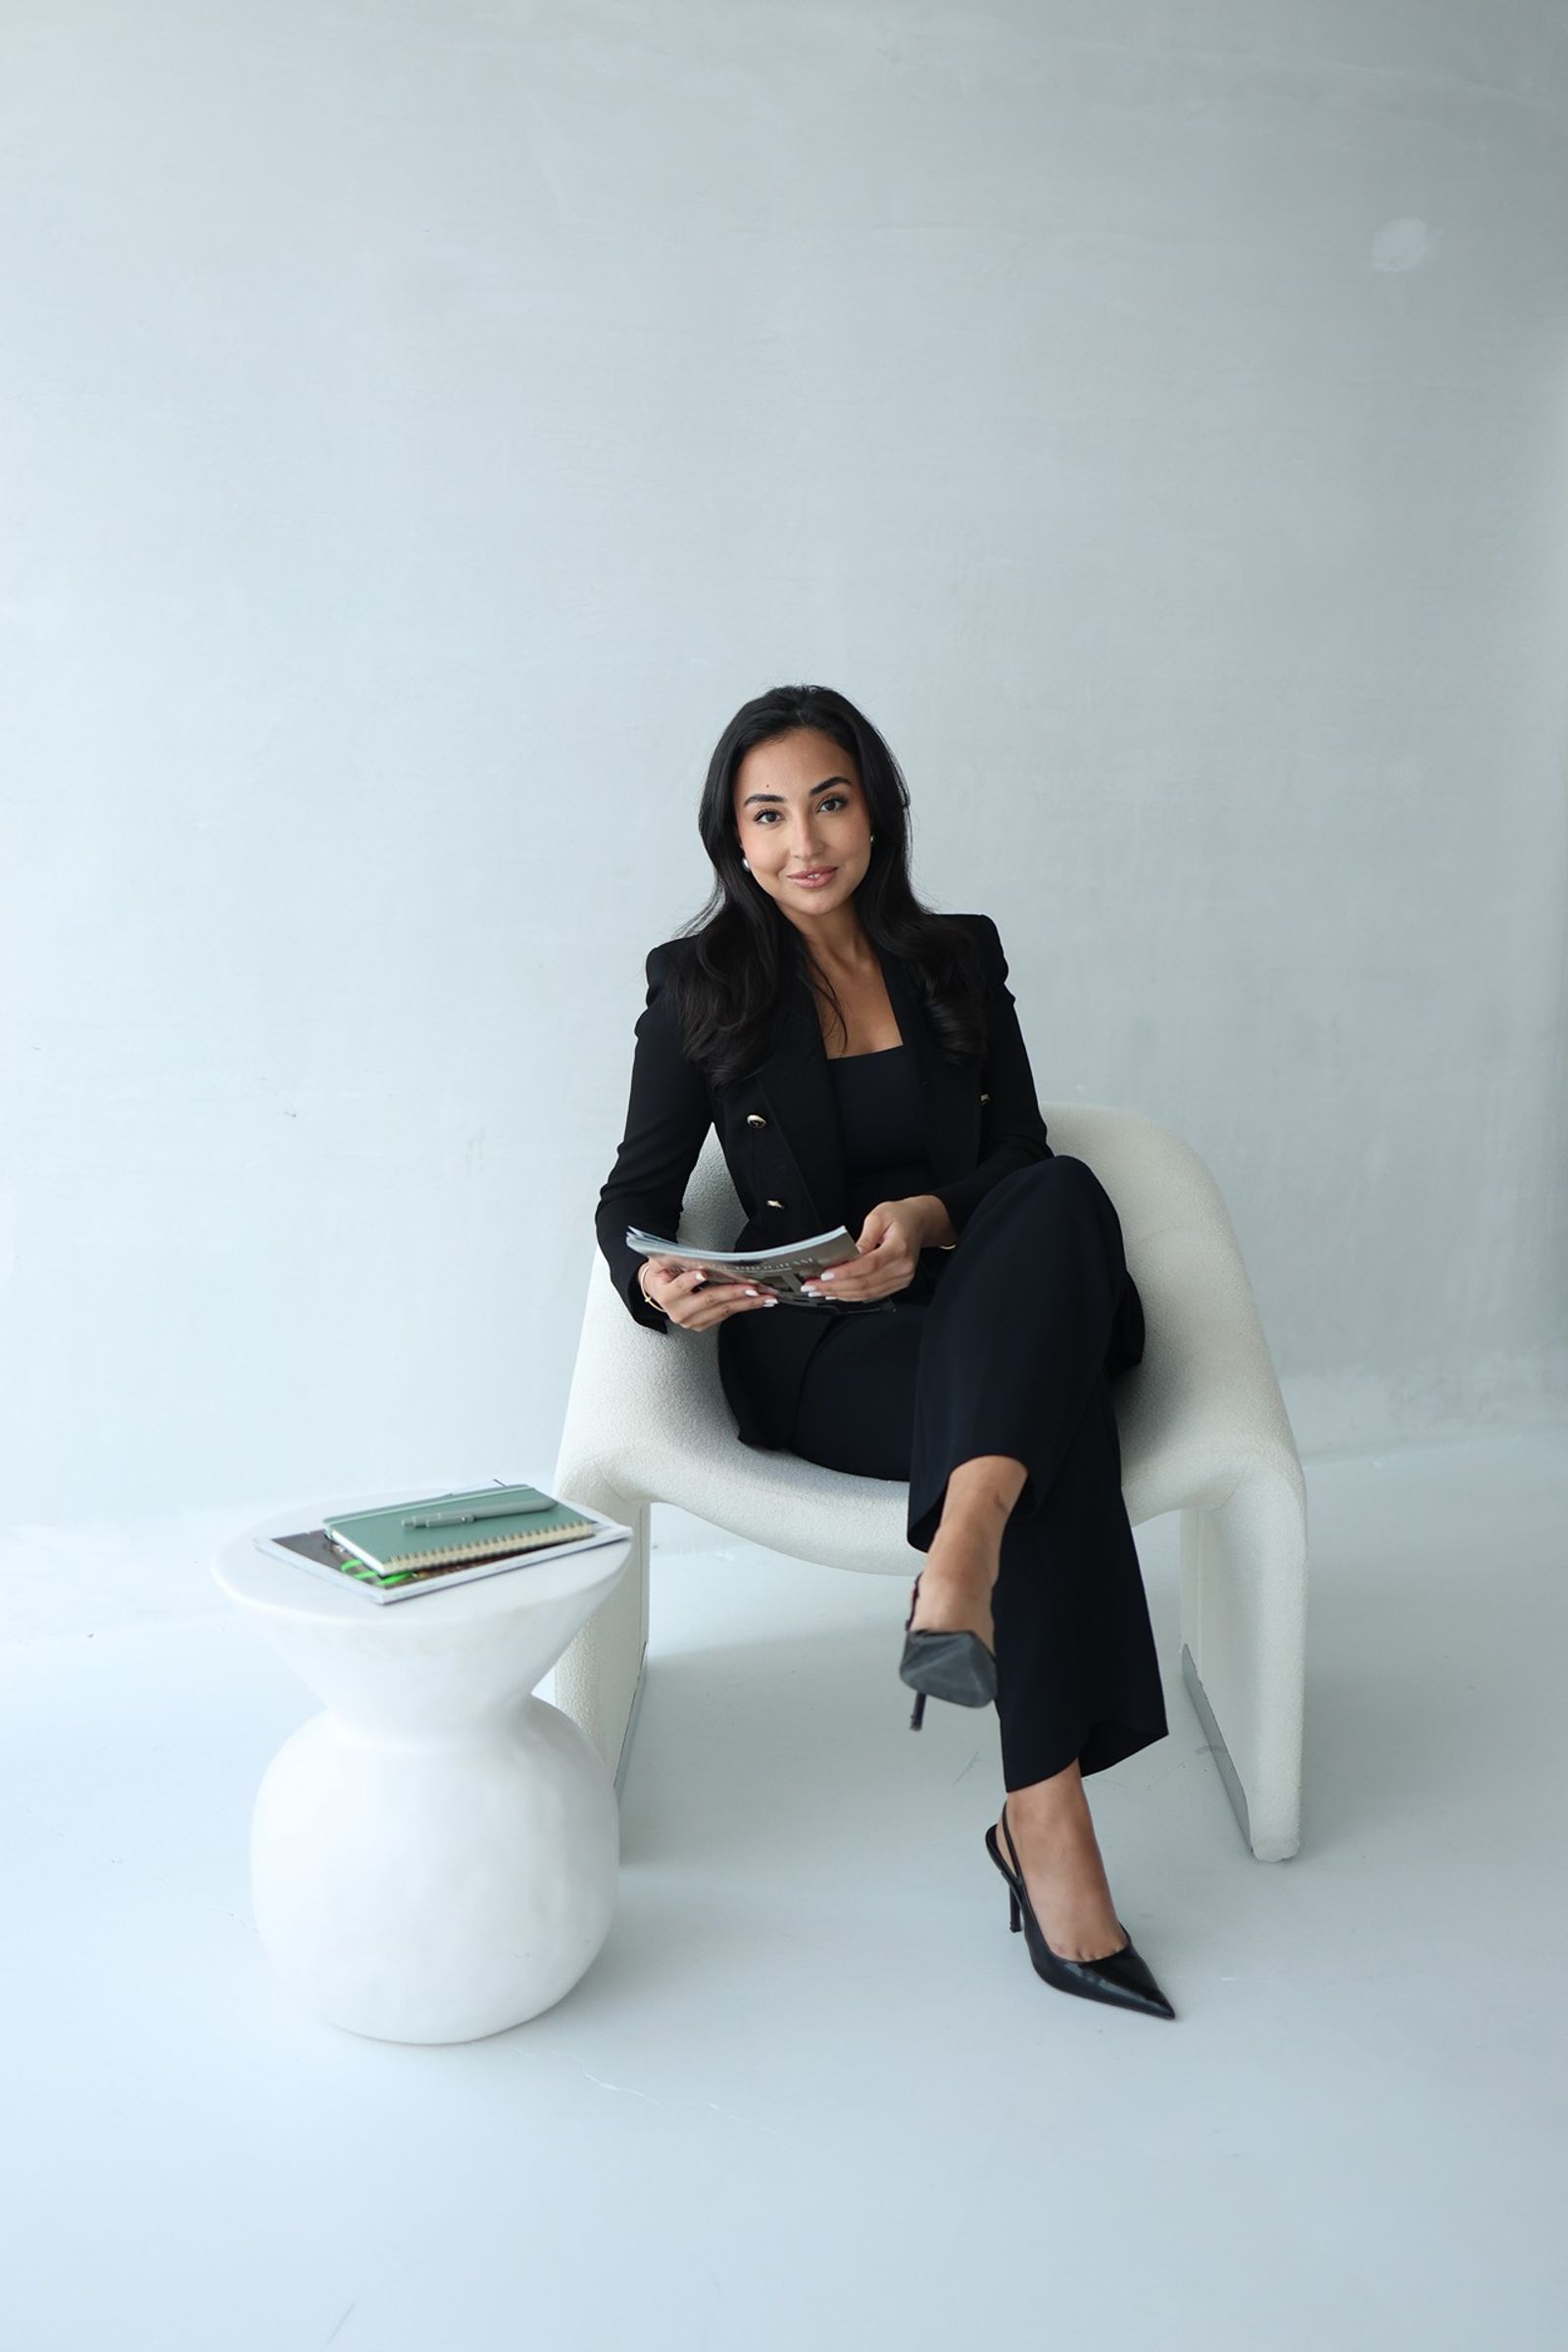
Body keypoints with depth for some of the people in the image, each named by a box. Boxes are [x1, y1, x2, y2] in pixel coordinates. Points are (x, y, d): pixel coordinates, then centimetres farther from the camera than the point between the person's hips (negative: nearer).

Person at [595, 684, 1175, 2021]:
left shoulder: (959, 958, 12)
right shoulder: (700, 985, 4)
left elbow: (1025, 1158, 7)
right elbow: (635, 1192, 2)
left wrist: (930, 1219, -17)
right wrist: (656, 1279, -24)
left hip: (970, 1307, 3)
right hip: (813, 1351, -3)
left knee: (1063, 1200, -34)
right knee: (1049, 1416, -34)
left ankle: (956, 1577, -45)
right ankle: (1048, 1826, -33)